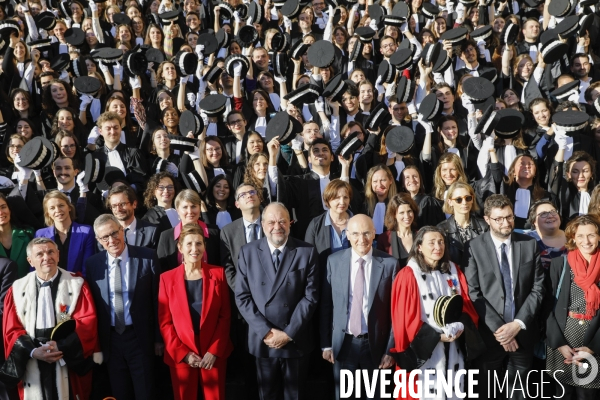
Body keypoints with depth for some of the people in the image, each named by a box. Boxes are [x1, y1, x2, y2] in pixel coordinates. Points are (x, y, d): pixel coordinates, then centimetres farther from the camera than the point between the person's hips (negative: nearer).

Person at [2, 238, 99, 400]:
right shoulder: (17, 289, 5)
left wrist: (61, 347, -17)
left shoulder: (77, 285, -1)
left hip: (70, 364, -1)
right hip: (32, 368, 1)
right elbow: (11, 330, 3)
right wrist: (33, 351, -13)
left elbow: (87, 323, -7)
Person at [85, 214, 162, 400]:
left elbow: (157, 299, -5)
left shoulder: (147, 257, -8)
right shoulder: (92, 264, 0)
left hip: (140, 337, -3)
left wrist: (158, 337, -4)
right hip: (110, 340, 3)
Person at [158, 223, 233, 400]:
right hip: (180, 356, 0)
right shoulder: (167, 278, 0)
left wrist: (214, 351, -9)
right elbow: (164, 322, 0)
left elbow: (225, 316, -1)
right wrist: (183, 353, -8)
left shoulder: (218, 274, 1)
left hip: (214, 354, 0)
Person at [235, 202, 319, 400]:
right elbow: (242, 296, -3)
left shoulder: (307, 252, -4)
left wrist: (289, 333, -13)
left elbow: (310, 296, -7)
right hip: (262, 339, 1)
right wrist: (266, 331, -12)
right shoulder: (248, 252, 0)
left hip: (296, 340, -1)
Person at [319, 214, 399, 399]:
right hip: (343, 344, 1)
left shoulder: (390, 264, -7)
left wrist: (391, 349, -4)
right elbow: (325, 305, 1)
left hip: (375, 345, -1)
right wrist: (326, 343, 1)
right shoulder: (334, 261, -3)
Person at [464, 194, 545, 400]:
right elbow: (473, 293, -9)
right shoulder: (474, 247, -5)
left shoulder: (530, 245, 3)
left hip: (522, 333, 2)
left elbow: (538, 289, 0)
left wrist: (518, 323, -10)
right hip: (489, 333, -2)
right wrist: (497, 328, -14)